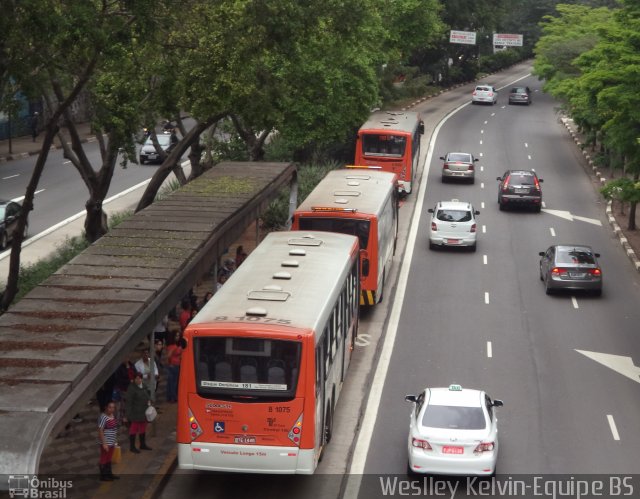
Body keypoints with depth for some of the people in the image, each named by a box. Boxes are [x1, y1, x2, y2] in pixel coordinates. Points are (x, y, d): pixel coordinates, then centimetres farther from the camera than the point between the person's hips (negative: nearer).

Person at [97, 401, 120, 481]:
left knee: (109, 458, 20)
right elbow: (100, 431, -22)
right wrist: (104, 443, -22)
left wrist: (115, 441, 19)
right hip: (106, 442, -9)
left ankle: (109, 474, 32)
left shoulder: (113, 415, 4)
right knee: (104, 459, 5)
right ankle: (103, 476, 15)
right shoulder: (103, 417, -22)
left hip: (112, 442, 9)